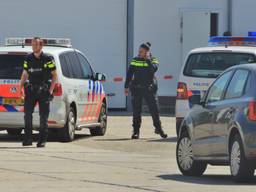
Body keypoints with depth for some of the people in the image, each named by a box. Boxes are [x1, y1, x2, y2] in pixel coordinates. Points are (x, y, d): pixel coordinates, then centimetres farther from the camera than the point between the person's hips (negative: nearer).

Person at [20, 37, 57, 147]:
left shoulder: (47, 59, -4)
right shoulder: (28, 59, 6)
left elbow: (54, 75, 1)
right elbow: (25, 74, 15)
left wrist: (51, 90, -7)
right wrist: (21, 87, 3)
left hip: (44, 91, -3)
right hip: (31, 90, 3)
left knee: (43, 116, 0)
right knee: (27, 113, -7)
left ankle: (42, 140, 6)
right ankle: (28, 139, -1)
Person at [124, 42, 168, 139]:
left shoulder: (153, 60, 2)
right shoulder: (135, 60, 6)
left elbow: (154, 69, -19)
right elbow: (129, 74, 9)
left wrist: (148, 60, -17)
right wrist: (126, 86, 5)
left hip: (149, 88, -1)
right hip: (136, 88, 1)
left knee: (155, 109, 0)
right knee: (136, 111, 0)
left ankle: (158, 128, 17)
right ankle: (136, 131, 6)